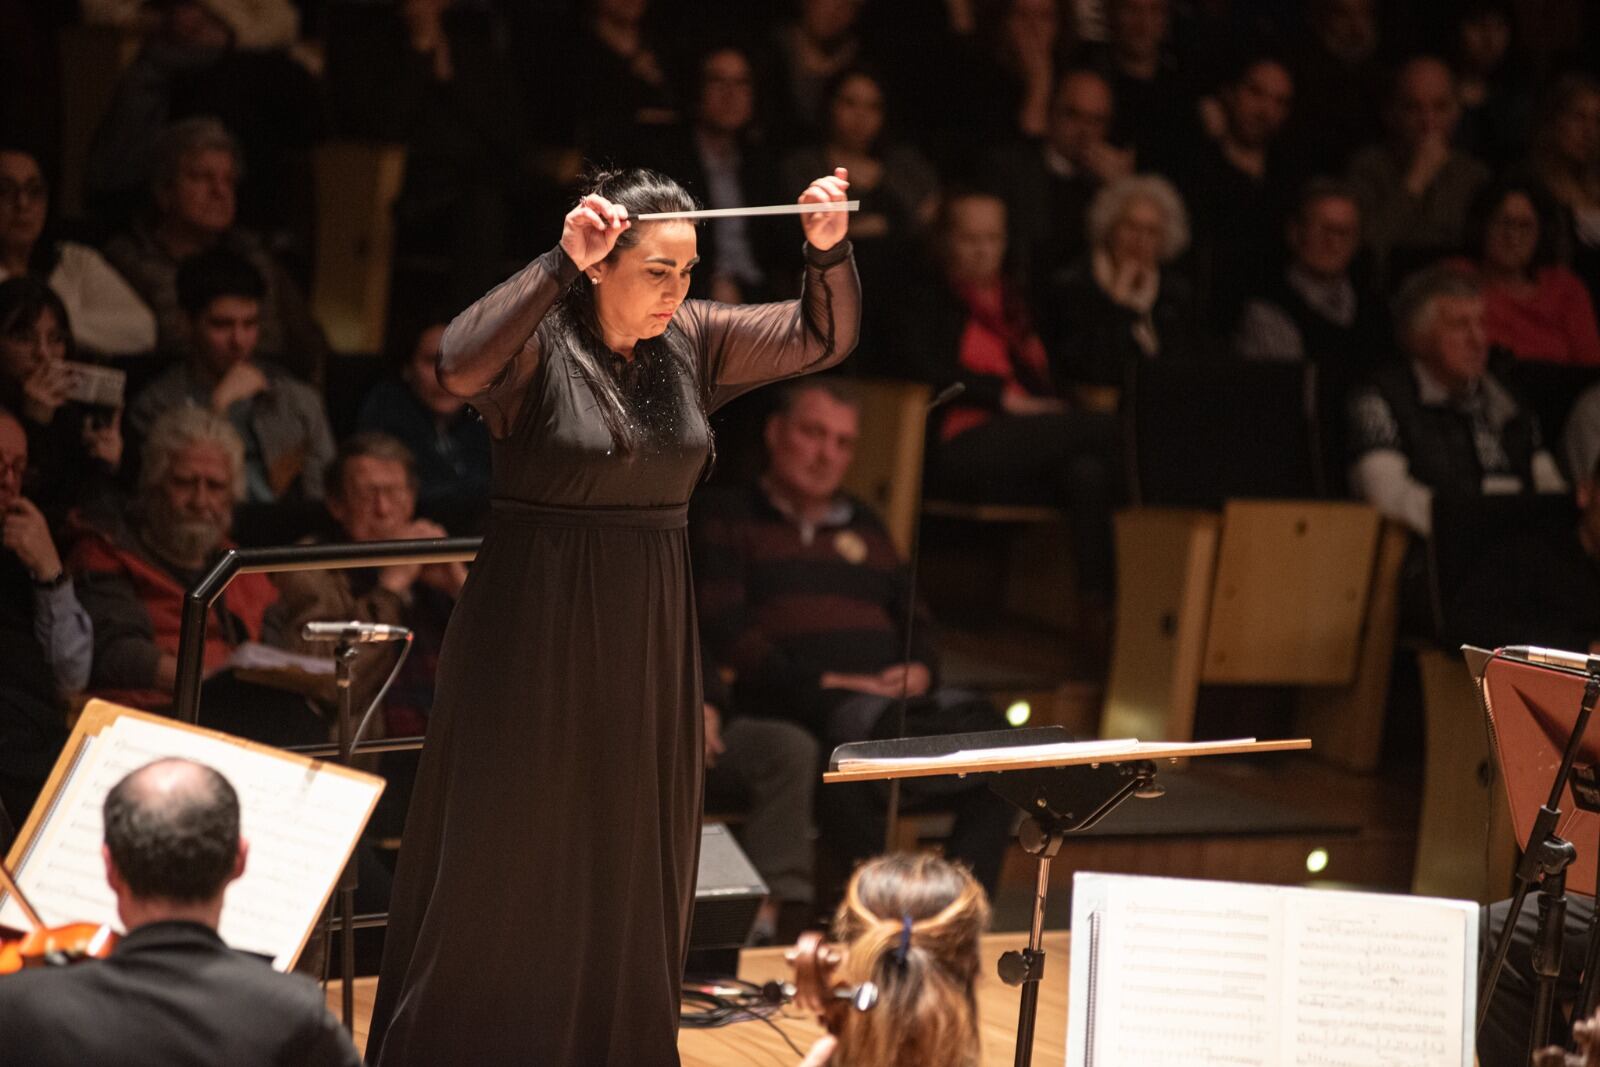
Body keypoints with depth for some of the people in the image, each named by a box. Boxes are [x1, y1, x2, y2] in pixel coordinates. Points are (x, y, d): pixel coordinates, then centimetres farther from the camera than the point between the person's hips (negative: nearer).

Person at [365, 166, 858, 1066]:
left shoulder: (692, 342, 4)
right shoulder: (540, 342, -12)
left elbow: (825, 337, 5)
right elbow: (461, 365, -33)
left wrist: (829, 249, -13)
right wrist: (560, 262, -37)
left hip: (650, 641, 5)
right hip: (536, 636, -5)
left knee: (633, 872, 12)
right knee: (503, 866, 3)